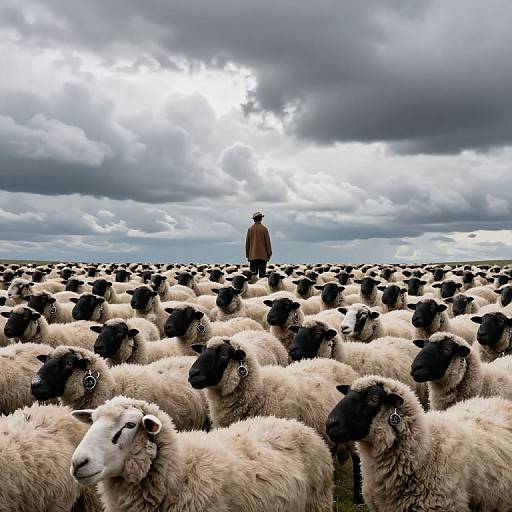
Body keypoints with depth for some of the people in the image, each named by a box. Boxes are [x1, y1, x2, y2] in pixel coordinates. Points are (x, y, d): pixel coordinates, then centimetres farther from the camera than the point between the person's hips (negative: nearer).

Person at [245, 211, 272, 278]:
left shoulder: (250, 229, 3)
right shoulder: (264, 229, -5)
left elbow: (247, 242, 8)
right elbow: (267, 241, -3)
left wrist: (247, 254, 17)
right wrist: (269, 253, 6)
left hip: (252, 255, 3)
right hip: (263, 255, -3)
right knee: (262, 274, -3)